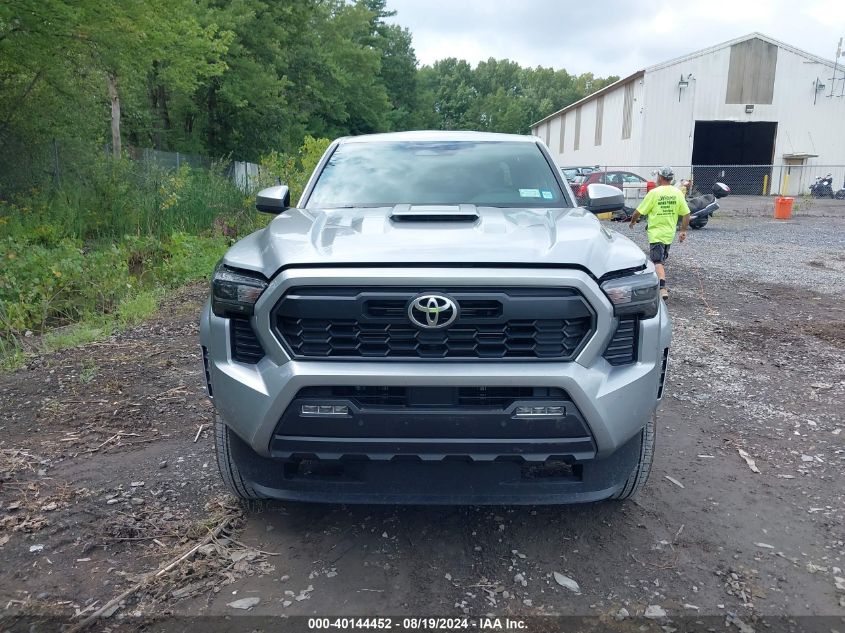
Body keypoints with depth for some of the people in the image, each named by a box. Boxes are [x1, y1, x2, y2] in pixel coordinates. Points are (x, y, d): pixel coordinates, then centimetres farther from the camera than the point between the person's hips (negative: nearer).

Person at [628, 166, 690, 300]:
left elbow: (639, 212, -8)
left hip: (656, 233, -6)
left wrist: (632, 221, 11)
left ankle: (663, 289, -22)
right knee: (662, 260, 22)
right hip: (670, 234, 6)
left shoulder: (654, 192, -13)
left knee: (657, 262, -8)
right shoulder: (677, 193, 1)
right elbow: (686, 214, 2)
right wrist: (683, 231, 11)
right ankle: (660, 284, 35)